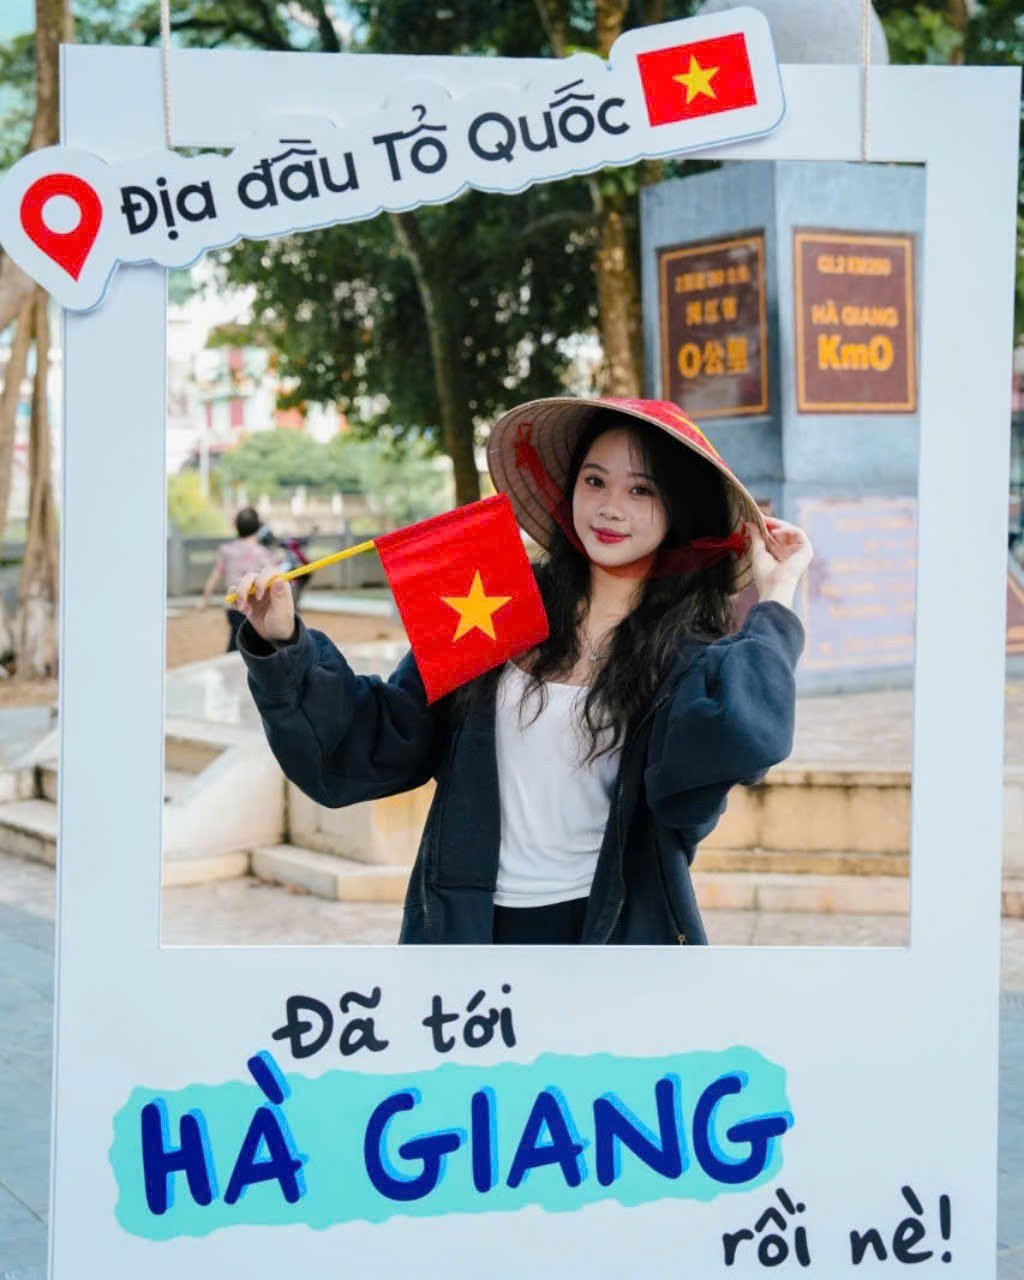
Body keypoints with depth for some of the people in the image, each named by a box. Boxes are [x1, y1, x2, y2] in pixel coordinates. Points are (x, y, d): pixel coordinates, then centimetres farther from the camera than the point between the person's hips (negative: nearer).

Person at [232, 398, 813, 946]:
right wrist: (285, 648, -12)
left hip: (611, 931, -1)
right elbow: (375, 745, 0)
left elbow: (743, 734, -28)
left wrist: (775, 599, -15)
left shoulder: (693, 654, -5)